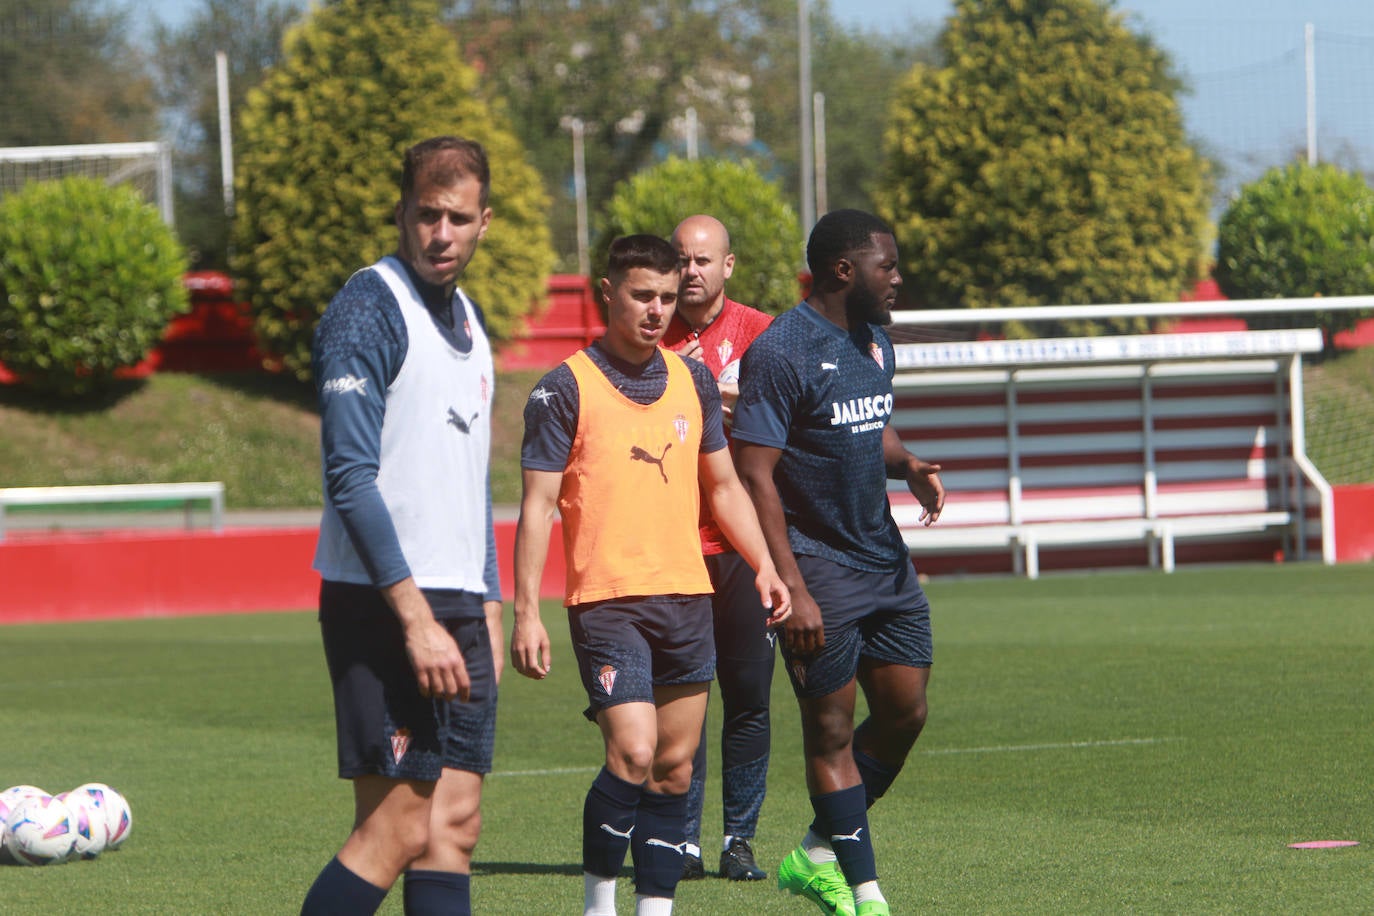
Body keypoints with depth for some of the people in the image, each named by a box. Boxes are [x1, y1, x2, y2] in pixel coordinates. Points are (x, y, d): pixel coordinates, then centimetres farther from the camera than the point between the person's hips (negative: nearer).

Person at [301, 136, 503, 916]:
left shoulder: (469, 320, 17)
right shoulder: (369, 308, -10)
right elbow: (352, 477, -17)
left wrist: (488, 608, 18)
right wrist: (415, 618, -21)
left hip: (458, 606, 8)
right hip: (384, 607, -8)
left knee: (454, 825, 4)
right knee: (396, 828, -11)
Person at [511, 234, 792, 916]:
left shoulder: (693, 380, 11)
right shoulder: (565, 388, -5)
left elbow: (723, 486, 21)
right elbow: (538, 505, -6)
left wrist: (764, 566, 11)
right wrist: (526, 613, -11)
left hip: (688, 596, 6)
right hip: (607, 600, -6)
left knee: (675, 768, 6)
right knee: (634, 754, -17)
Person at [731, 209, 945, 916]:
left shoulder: (875, 342, 11)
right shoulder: (781, 353, -16)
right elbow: (754, 474, -18)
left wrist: (909, 466, 3)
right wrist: (793, 590, -22)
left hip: (884, 557, 8)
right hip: (819, 567, -8)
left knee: (905, 712, 8)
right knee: (831, 729, -1)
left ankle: (819, 856, 23)